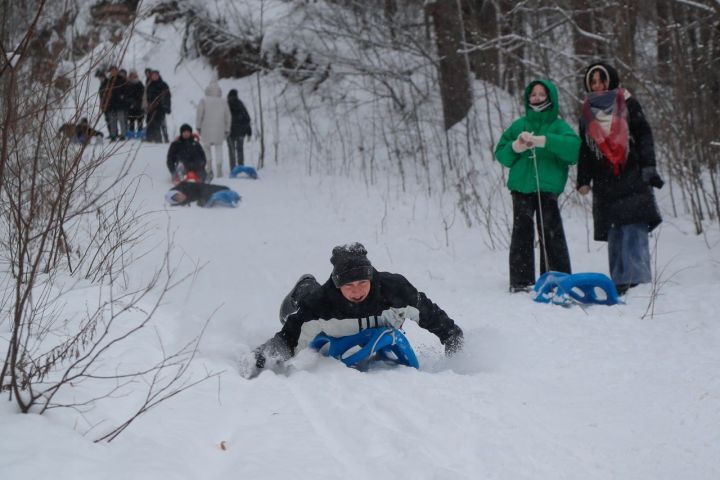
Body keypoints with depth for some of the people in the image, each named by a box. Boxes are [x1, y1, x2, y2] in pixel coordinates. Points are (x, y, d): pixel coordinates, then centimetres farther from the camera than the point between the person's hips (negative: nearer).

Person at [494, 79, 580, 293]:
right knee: (522, 231, 0)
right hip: (521, 185, 3)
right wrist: (516, 147, -9)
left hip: (547, 187, -3)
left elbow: (574, 146, -14)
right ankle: (521, 280, 3)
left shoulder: (558, 126, 6)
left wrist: (543, 141, -22)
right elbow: (501, 153, 13)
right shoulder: (519, 125, 16)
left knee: (551, 232, -6)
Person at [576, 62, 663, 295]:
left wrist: (648, 167, -7)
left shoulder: (628, 105, 6)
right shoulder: (587, 113, 16)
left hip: (632, 178, -3)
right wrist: (583, 179, 9)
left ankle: (637, 278, -16)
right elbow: (584, 150, 18)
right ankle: (620, 282, 2)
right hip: (604, 183, 3)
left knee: (634, 228, -12)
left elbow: (644, 136, 2)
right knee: (614, 233, 0)